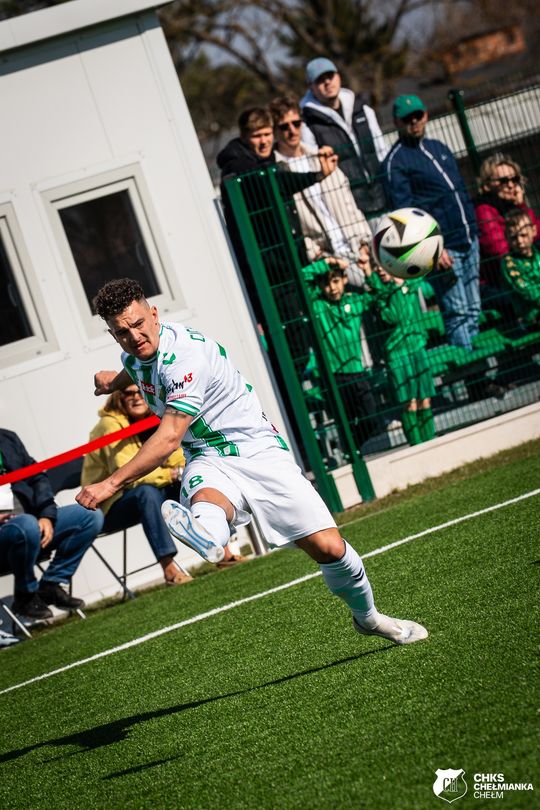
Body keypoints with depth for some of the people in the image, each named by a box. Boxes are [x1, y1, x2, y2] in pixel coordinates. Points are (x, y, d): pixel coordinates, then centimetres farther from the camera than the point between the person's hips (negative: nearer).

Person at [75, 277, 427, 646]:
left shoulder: (184, 352, -25)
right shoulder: (133, 356, 3)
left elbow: (169, 437, -29)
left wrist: (111, 483, -28)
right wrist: (117, 379, 50)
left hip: (258, 451, -6)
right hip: (209, 462, 6)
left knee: (329, 547, -11)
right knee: (205, 502, -36)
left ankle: (368, 617, 17)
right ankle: (206, 535, -73)